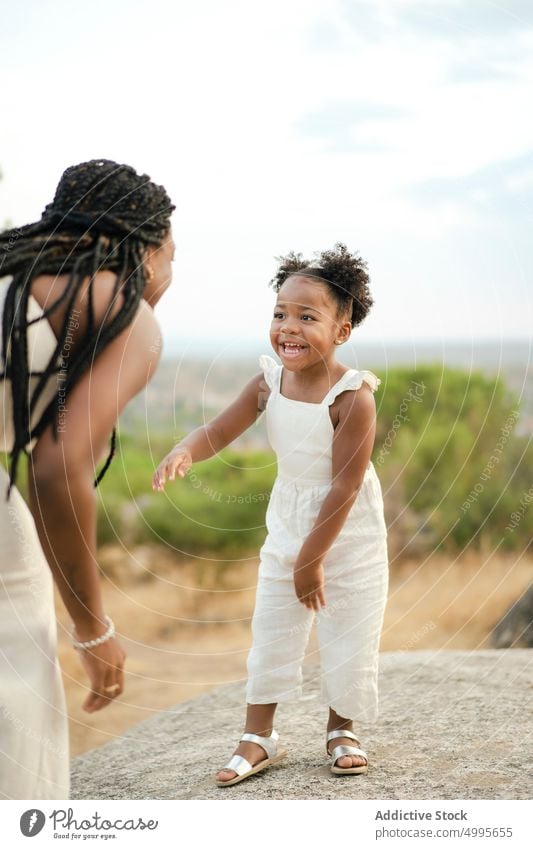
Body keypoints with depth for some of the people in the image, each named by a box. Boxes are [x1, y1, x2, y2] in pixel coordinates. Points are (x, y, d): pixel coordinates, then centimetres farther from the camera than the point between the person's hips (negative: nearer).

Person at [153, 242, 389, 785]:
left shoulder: (353, 396, -25)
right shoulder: (268, 383, -9)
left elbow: (345, 485, -23)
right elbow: (218, 433, -7)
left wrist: (313, 558, -19)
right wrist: (183, 452, -31)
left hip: (350, 536, -5)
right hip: (287, 530, 5)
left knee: (347, 638, 7)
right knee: (270, 633, 10)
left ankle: (341, 731, 29)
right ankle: (258, 739, 22)